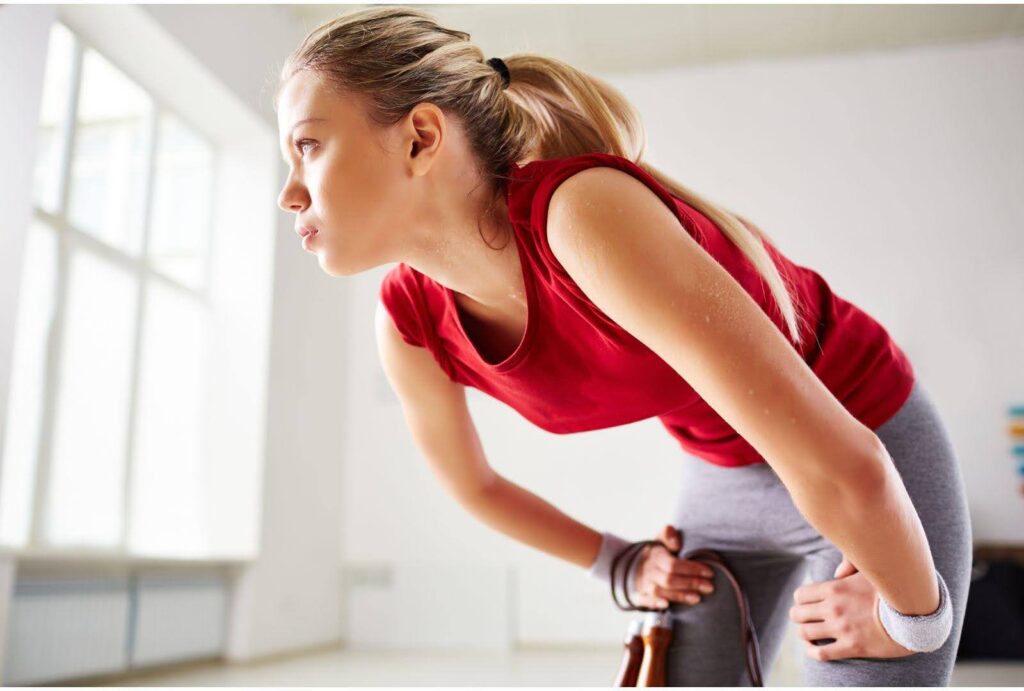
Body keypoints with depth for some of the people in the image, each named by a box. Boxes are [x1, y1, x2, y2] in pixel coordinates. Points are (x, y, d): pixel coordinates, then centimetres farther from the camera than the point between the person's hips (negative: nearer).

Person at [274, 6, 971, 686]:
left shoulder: (584, 208, -36)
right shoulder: (408, 325, -14)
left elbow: (842, 466, -36)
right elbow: (475, 484, 6)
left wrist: (910, 617, -18)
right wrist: (619, 562, 13)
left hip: (879, 463, -4)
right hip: (723, 479, 5)